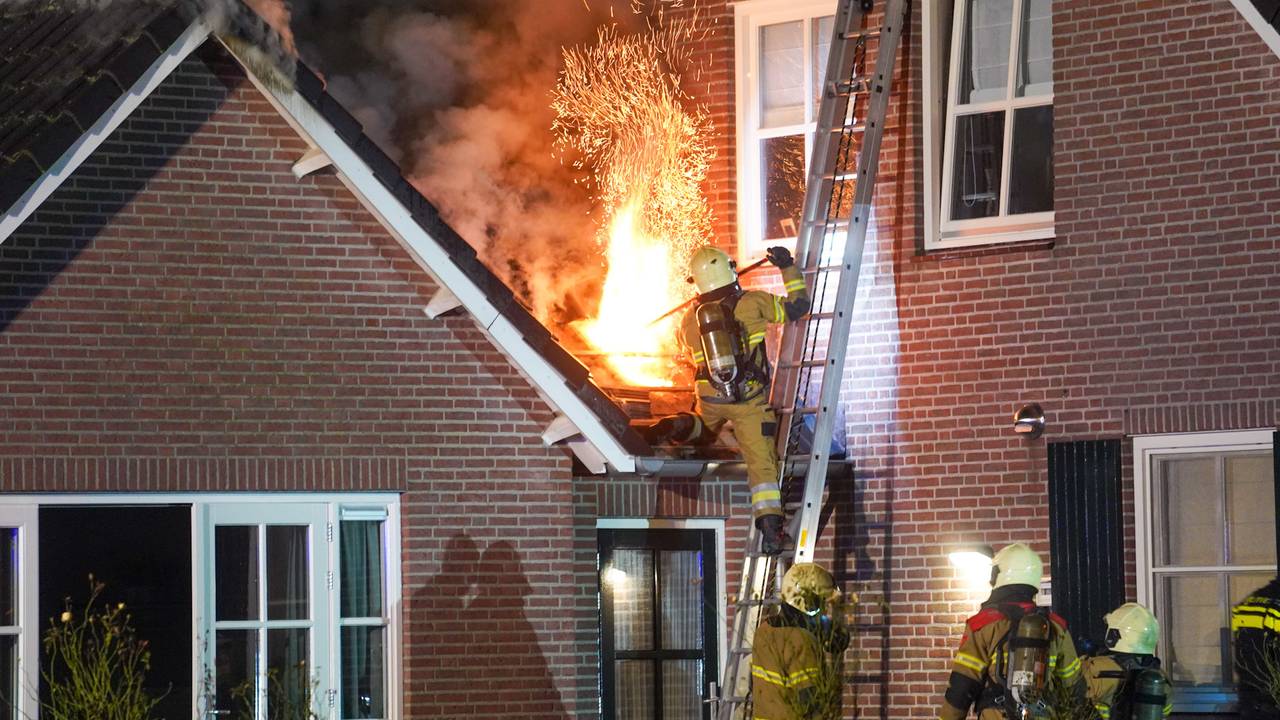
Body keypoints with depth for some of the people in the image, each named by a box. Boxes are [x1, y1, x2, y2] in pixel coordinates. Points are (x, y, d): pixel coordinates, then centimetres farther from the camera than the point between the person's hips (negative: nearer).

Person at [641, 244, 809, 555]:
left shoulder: (690, 319, 6)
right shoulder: (752, 302, -4)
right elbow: (797, 307, 5)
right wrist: (788, 268, 17)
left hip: (711, 398, 4)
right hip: (749, 399, -4)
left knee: (704, 429, 36)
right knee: (762, 462, -4)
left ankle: (679, 426, 2)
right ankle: (770, 530, -18)